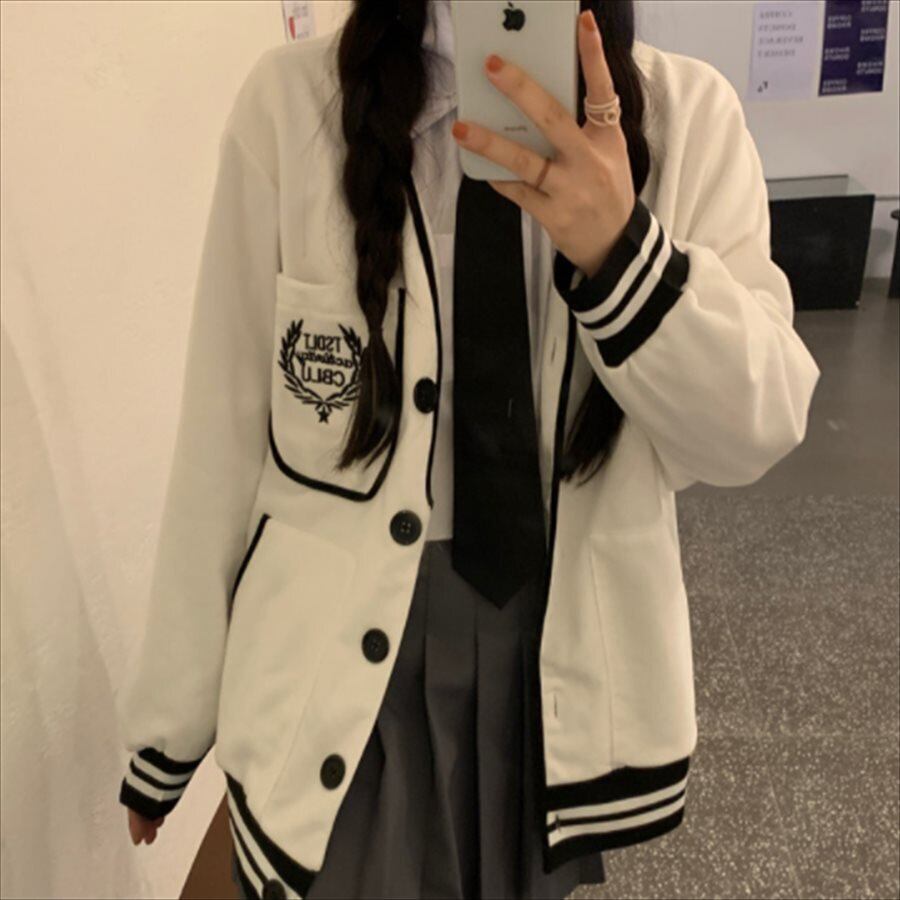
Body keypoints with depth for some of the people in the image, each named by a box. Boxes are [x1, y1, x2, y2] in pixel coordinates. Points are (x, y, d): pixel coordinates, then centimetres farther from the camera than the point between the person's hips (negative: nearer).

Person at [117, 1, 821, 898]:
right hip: (337, 662, -1)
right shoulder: (293, 100, -11)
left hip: (571, 648, 3)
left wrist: (623, 250, -29)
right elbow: (224, 432, -8)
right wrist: (173, 709, 0)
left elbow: (755, 432, -10)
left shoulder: (690, 112, -7)